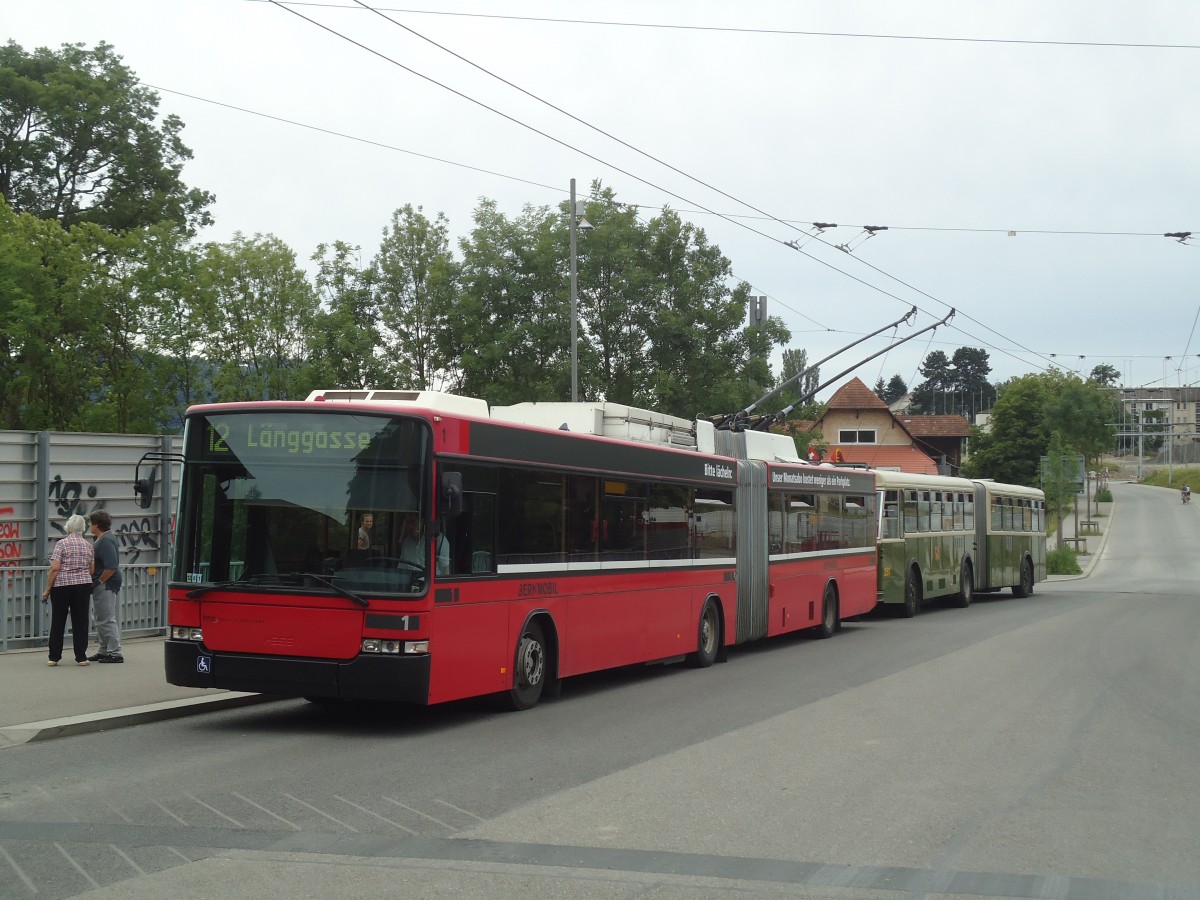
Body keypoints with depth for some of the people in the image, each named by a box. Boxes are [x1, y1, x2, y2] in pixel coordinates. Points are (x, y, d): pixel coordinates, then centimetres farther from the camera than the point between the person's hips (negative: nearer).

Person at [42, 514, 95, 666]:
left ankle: (54, 657, 8)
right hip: (83, 585, 3)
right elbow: (92, 570, 6)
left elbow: (54, 568, -12)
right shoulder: (88, 545, 7)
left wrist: (47, 589, -6)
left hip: (61, 585, -3)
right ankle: (81, 657, 6)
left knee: (58, 622, 5)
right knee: (80, 622, 7)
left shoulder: (62, 544, -5)